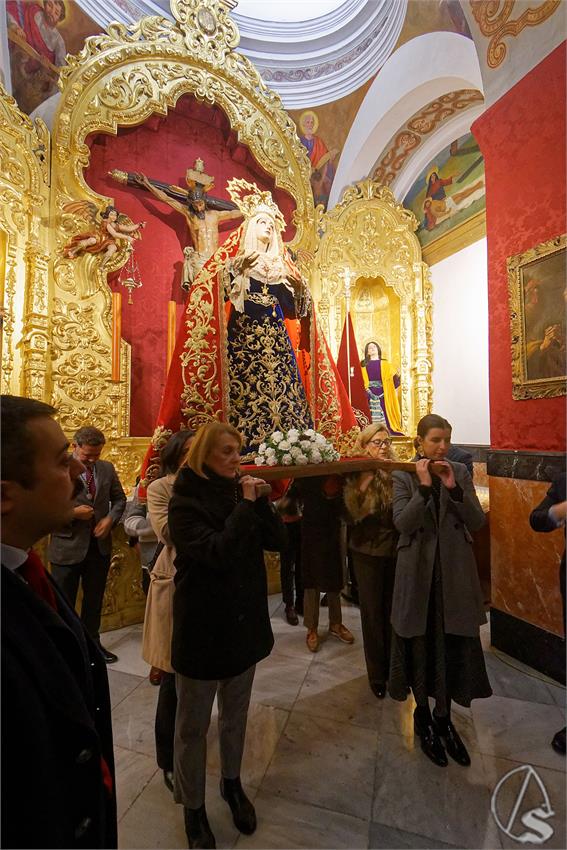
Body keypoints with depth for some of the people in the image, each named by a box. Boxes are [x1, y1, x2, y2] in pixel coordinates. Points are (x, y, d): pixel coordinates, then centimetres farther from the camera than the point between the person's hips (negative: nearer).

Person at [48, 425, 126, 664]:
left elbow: (119, 498, 10)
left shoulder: (107, 468, 2)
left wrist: (110, 519, -7)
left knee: (94, 599, 21)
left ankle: (92, 642, 40)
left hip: (100, 545, 5)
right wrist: (73, 512, -22)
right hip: (68, 547, -5)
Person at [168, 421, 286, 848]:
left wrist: (262, 501, -15)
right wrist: (246, 505, -25)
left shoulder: (239, 490, 0)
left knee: (236, 714, 25)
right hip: (202, 625, -5)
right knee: (193, 724, 16)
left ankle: (232, 783, 49)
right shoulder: (186, 500, -16)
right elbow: (218, 553, -28)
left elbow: (277, 541, -2)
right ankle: (193, 807, 40)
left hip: (244, 621, 6)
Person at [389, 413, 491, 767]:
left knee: (454, 646, 12)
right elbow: (402, 524, -15)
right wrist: (424, 487, -23)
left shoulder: (460, 472, 1)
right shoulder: (403, 476, -6)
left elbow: (478, 522, -4)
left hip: (454, 571, 2)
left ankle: (444, 717, 36)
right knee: (421, 645, 12)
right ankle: (423, 715, 36)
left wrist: (453, 488, -17)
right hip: (418, 571, -2)